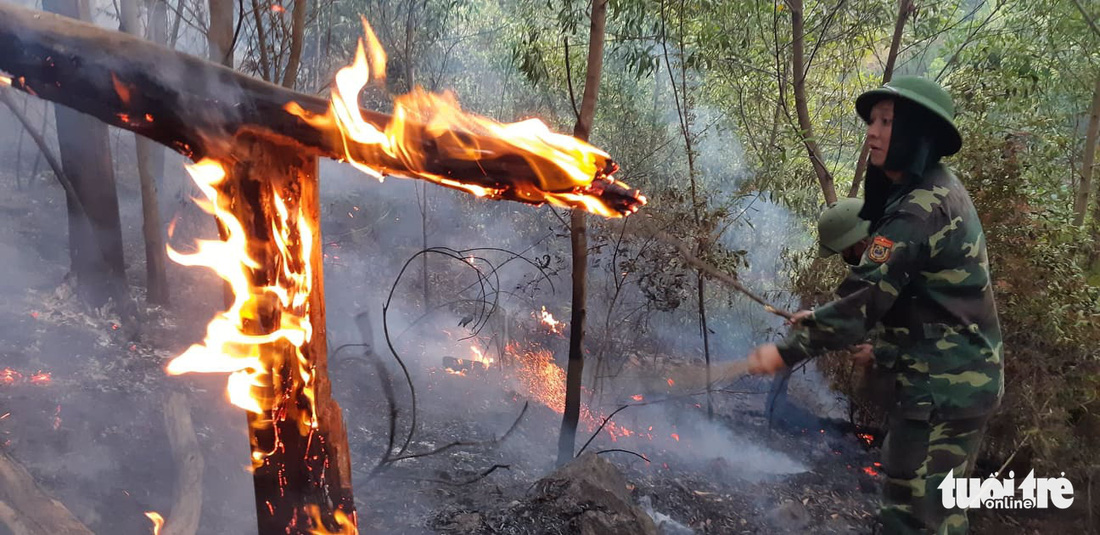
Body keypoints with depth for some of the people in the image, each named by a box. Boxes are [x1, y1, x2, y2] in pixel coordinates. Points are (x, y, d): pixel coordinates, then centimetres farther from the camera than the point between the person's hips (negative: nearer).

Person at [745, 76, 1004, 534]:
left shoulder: (922, 208, -22)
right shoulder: (939, 190, 11)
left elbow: (867, 296, -26)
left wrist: (790, 349, -22)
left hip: (942, 386, -10)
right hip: (964, 377, 10)